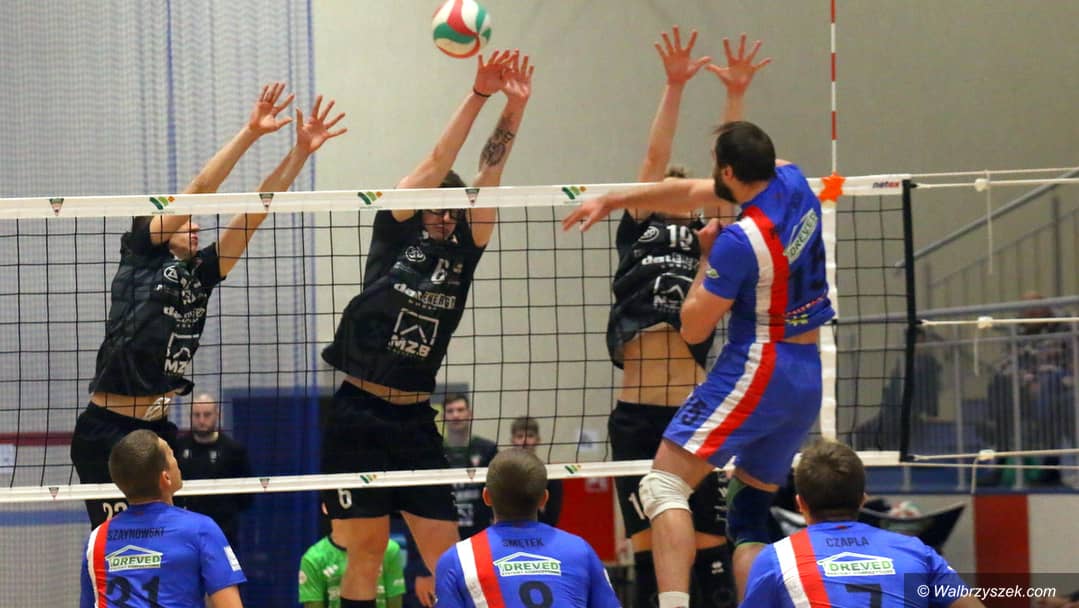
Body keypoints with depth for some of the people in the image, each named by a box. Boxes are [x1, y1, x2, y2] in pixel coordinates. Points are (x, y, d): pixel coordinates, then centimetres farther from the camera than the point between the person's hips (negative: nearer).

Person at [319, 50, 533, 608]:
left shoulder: (462, 255, 7)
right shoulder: (395, 237, 0)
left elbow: (487, 176, -3)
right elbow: (436, 165, -8)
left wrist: (514, 107, -12)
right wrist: (479, 94, -15)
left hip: (415, 421, 4)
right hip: (359, 416, -4)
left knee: (446, 555, 0)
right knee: (367, 551, -1)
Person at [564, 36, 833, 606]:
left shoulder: (741, 241, -20)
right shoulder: (794, 182, 2)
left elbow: (693, 327, -7)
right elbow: (691, 193, 16)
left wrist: (707, 256, 5)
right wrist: (612, 200, 21)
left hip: (755, 373, -9)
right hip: (808, 380, 9)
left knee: (665, 484, -11)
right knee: (750, 517, 15)